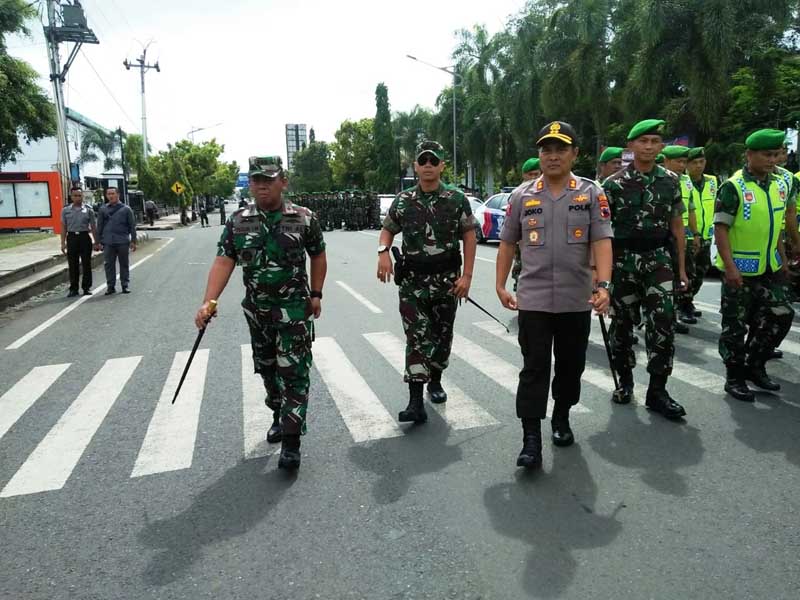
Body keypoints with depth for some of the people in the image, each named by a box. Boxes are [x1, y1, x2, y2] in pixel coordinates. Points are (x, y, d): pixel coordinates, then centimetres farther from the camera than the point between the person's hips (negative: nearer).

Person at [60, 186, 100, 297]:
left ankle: (87, 287, 11)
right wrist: (63, 243, 3)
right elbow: (63, 227, 8)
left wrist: (96, 242, 3)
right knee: (73, 265, 4)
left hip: (84, 237, -1)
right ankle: (73, 289, 10)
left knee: (86, 264, 2)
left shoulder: (88, 209, 3)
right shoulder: (65, 210, 6)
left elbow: (93, 227, 5)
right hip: (72, 237, 1)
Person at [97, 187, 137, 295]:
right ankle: (110, 286, 12)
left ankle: (125, 286, 14)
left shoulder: (126, 209, 4)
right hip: (108, 242, 2)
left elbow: (132, 226, 4)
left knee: (124, 264, 6)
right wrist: (99, 241, 7)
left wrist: (133, 241, -1)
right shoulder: (103, 209, 9)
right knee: (109, 264, 4)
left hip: (123, 241, -2)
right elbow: (99, 226, 12)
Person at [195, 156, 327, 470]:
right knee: (267, 370, 18)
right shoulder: (238, 221, -2)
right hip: (257, 311, 4)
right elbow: (223, 261, -8)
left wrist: (316, 294, 4)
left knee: (294, 374, -4)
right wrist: (208, 302, -20)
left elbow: (318, 256, 6)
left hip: (294, 310, -3)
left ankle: (291, 441, 3)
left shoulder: (304, 218, -6)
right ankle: (279, 416, 41)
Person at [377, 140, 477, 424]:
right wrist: (383, 251, -7)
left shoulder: (457, 199, -1)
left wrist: (466, 275, -8)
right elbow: (388, 229, 15)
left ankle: (435, 381, 37)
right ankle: (416, 402, -8)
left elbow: (469, 236, 0)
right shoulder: (403, 200, 3)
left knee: (442, 335, 13)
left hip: (447, 280, 1)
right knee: (417, 338, -8)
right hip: (412, 281, 0)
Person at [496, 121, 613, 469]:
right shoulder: (522, 195, 6)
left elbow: (602, 241, -7)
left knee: (570, 365, 14)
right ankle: (531, 439, 2)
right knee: (534, 368, -2)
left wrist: (604, 285, -20)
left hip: (577, 300, 1)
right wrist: (500, 285, 6)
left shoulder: (591, 193, 2)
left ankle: (561, 419, 36)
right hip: (533, 299, 0)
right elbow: (507, 243, 11)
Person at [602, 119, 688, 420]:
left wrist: (681, 266, 9)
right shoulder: (614, 183, -2)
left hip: (658, 259, 2)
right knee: (622, 322, 7)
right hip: (623, 259, -2)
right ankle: (625, 379, 26)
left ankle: (657, 390, 2)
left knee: (663, 322, -7)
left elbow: (676, 226, 11)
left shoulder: (671, 180, 7)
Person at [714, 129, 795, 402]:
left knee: (781, 315, 8)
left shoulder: (780, 184, 8)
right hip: (740, 269, -7)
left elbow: (776, 225, 18)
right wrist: (729, 266, -23)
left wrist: (782, 259, 18)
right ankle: (735, 377, 15)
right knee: (735, 325, 2)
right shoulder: (733, 187, -13)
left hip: (769, 268, 7)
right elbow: (720, 228, -17)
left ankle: (754, 365, 25)